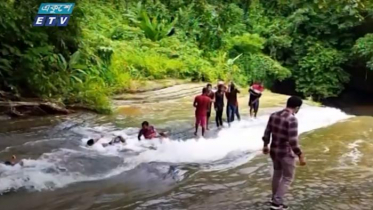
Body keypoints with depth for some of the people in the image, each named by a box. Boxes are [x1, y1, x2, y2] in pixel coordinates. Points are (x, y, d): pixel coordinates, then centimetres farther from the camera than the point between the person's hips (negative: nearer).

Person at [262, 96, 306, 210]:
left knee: (277, 174, 24)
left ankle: (274, 199, 37)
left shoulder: (273, 115, -1)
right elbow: (293, 141, -25)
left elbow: (267, 133, 6)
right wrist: (300, 155, -16)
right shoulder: (292, 119, -22)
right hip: (286, 153, -7)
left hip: (274, 150, 7)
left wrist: (265, 146, 20)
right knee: (287, 178, 10)